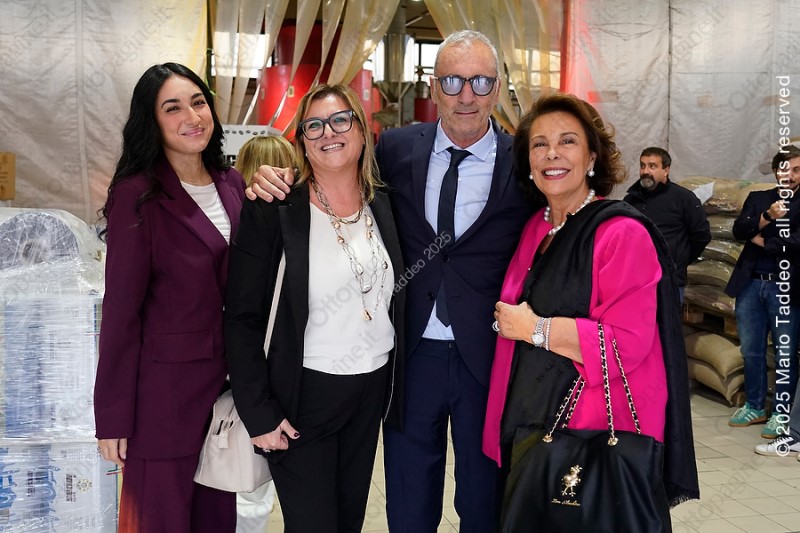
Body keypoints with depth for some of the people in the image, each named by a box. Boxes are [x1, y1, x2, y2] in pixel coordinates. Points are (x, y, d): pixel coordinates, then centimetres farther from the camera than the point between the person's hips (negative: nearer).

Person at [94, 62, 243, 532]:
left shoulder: (232, 184, 5)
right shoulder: (137, 195, -12)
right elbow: (121, 310, -12)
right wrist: (113, 417, -11)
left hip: (228, 380, 5)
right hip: (164, 385, -5)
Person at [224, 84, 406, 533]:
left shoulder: (383, 206, 3)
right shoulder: (273, 213, -13)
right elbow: (243, 319, -12)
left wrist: (397, 387, 8)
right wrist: (259, 413, -14)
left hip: (373, 391, 5)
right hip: (304, 395, -5)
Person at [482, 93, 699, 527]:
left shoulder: (622, 233, -14)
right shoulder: (536, 227, 8)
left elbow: (628, 343, -21)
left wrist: (535, 328, -17)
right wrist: (506, 320, 4)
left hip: (593, 437, -7)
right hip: (525, 426, 7)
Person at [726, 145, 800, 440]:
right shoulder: (757, 198, 12)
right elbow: (738, 230, -3)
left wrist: (762, 241, -6)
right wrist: (767, 217, -17)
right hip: (751, 284, 4)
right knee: (751, 350, 12)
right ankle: (754, 406, 25)